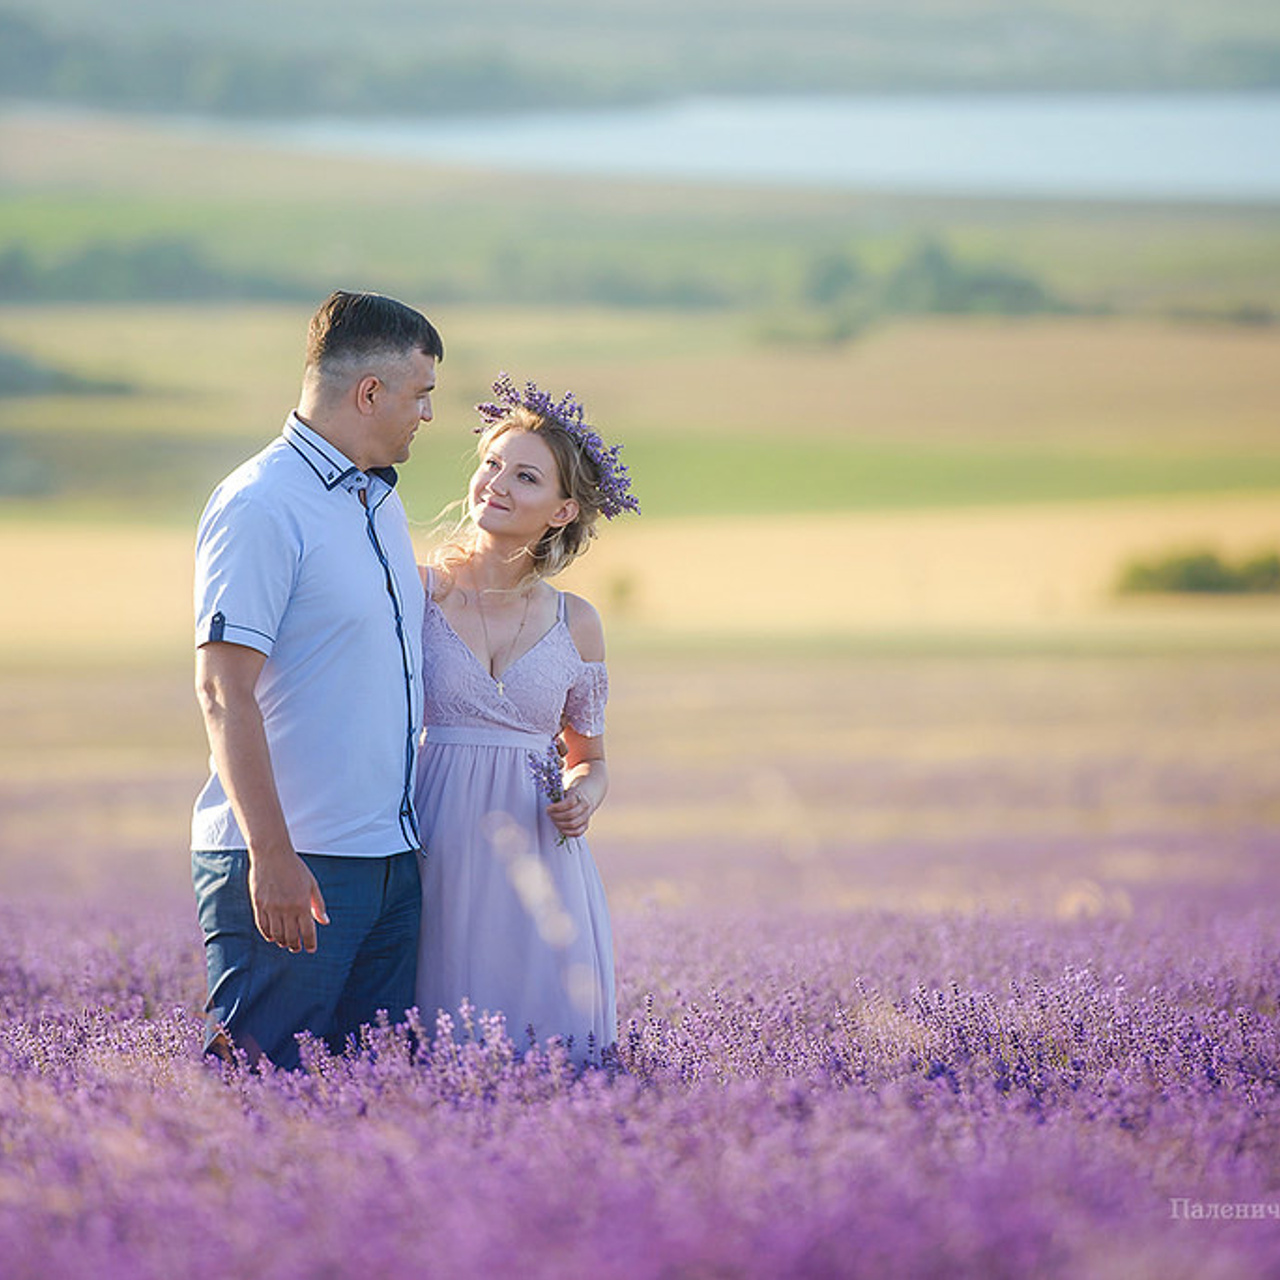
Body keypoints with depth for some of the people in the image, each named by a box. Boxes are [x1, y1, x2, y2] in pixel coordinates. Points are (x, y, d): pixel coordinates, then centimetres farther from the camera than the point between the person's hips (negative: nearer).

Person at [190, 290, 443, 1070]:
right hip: (290, 867, -9)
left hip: (392, 859, 9)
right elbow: (225, 689, -17)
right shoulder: (261, 506, -11)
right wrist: (272, 854, -22)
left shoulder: (382, 504, 17)